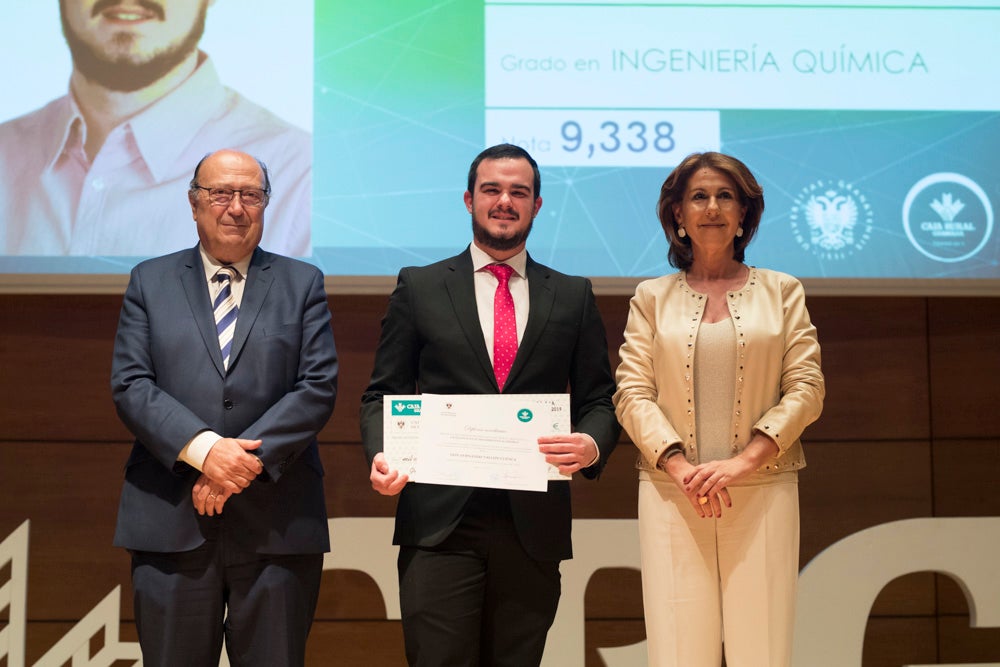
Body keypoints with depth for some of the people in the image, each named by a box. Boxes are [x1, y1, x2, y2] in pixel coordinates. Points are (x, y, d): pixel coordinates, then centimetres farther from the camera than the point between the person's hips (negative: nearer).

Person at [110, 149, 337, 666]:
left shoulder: (303, 283, 10)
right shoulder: (149, 281, 11)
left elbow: (318, 389, 0)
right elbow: (129, 386, 0)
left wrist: (248, 460, -12)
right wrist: (203, 449, -14)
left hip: (278, 525, 0)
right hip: (170, 521, 0)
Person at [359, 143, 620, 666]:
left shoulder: (573, 296, 12)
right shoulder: (418, 288, 8)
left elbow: (599, 400, 11)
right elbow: (383, 393, 8)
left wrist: (593, 445, -11)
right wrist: (380, 454, -11)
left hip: (533, 527, 2)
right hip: (439, 524, -1)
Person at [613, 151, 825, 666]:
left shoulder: (782, 292, 11)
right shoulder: (652, 298, 11)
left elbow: (806, 388, 3)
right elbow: (632, 393, 3)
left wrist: (742, 462, -10)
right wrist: (680, 467, -12)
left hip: (762, 489, 0)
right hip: (671, 490, 0)